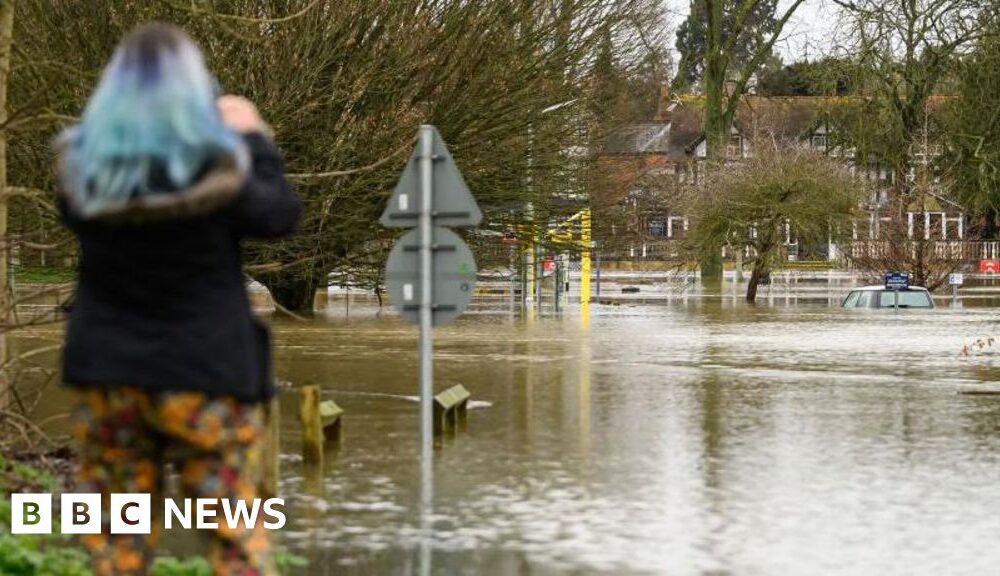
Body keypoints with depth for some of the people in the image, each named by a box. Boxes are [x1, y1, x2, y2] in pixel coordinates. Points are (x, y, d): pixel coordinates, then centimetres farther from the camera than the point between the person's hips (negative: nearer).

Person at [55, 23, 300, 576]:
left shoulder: (82, 165, -5)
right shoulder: (215, 164, -14)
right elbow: (280, 216, 2)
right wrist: (254, 137, 14)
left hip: (106, 374, 3)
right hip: (205, 374, -3)